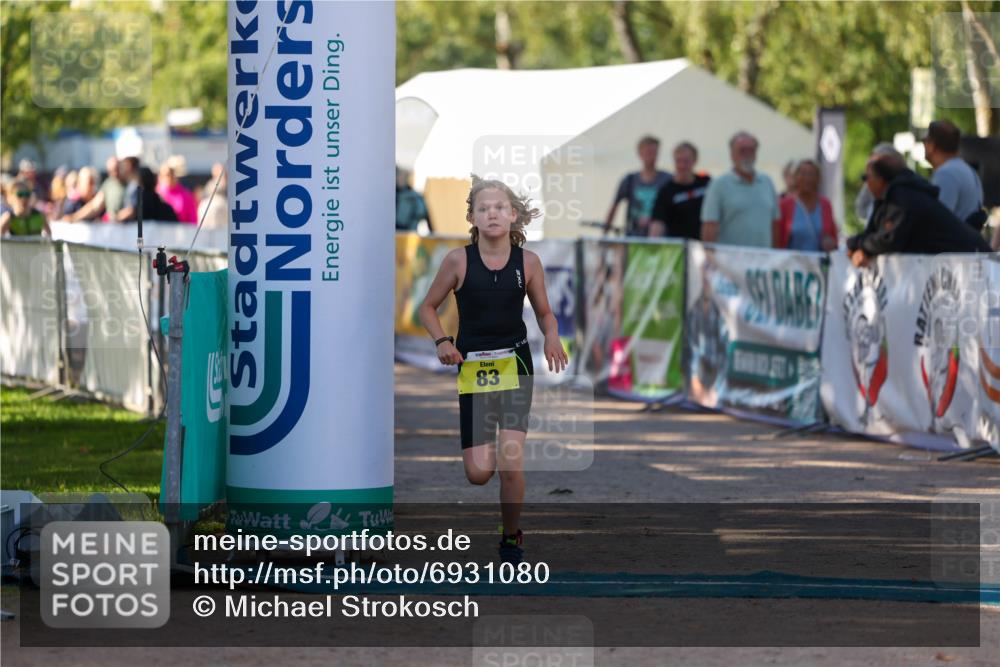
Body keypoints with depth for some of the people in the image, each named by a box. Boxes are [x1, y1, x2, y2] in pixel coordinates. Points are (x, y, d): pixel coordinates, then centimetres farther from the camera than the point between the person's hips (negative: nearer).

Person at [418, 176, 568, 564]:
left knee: (510, 463, -13)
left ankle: (511, 538, 10)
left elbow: (545, 313, 10)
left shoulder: (527, 261, -3)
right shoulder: (459, 260, -7)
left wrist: (552, 339, -11)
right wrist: (441, 341, -12)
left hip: (514, 365, 0)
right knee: (478, 474, -3)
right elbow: (428, 307, 5)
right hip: (472, 368, 0)